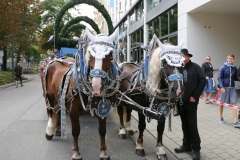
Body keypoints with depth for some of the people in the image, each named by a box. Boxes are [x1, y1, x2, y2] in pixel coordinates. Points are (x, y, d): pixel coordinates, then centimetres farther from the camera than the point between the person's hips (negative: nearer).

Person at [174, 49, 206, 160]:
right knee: (184, 125, 15)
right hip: (180, 101, 4)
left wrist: (195, 96, -11)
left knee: (192, 125, 1)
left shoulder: (195, 67, -4)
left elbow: (203, 81, -8)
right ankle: (187, 145, 30)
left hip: (191, 101, -4)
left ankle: (196, 149, 16)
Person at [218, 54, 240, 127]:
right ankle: (221, 118, 28)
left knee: (234, 104, -3)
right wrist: (221, 87, -19)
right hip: (224, 87, -3)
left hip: (232, 88, 3)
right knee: (221, 103, 9)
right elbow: (219, 78, -9)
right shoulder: (223, 67, -7)